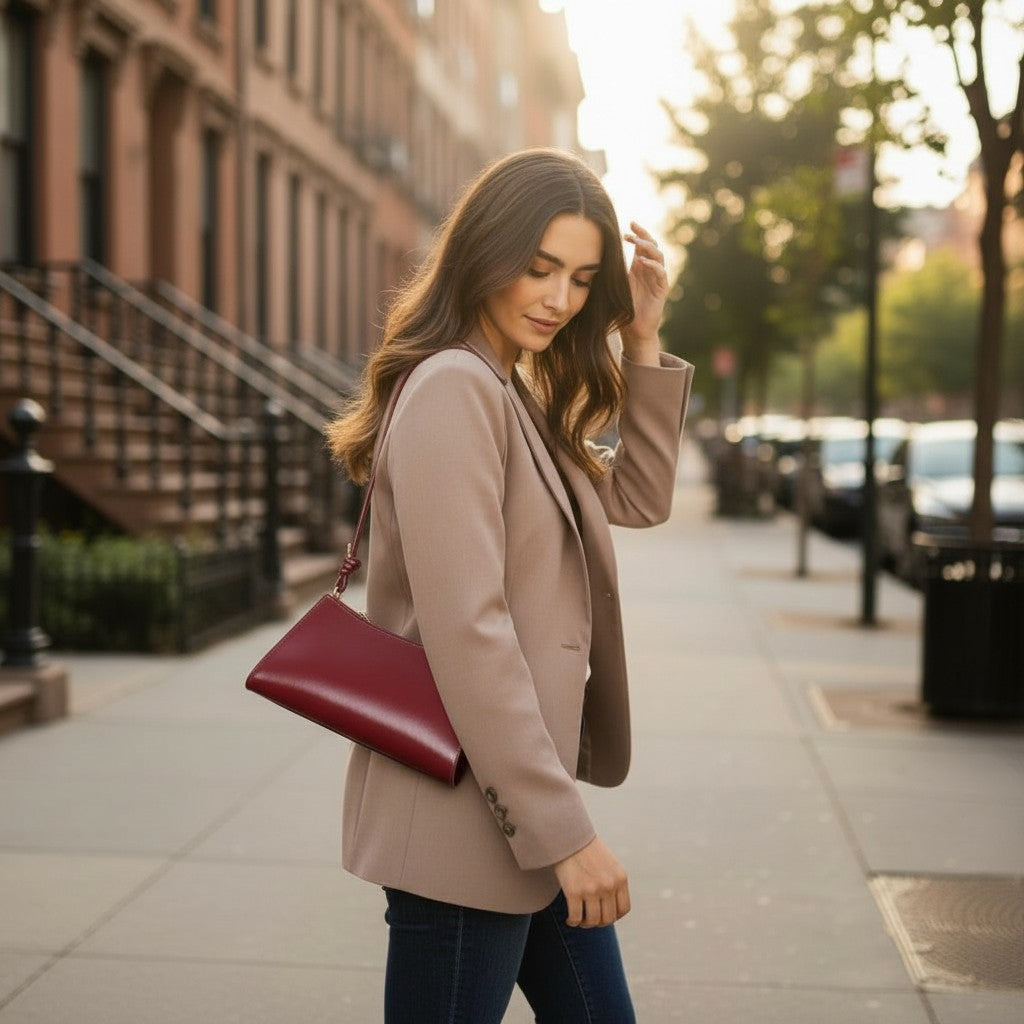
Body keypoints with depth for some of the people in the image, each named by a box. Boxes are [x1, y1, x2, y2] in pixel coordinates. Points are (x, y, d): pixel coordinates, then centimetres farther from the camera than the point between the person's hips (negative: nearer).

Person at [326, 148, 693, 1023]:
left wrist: (643, 342, 9)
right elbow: (464, 629, -23)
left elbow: (636, 498, 20)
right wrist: (561, 830, -21)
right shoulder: (452, 387, -17)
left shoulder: (515, 394, 14)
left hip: (527, 796, 10)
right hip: (463, 817, -10)